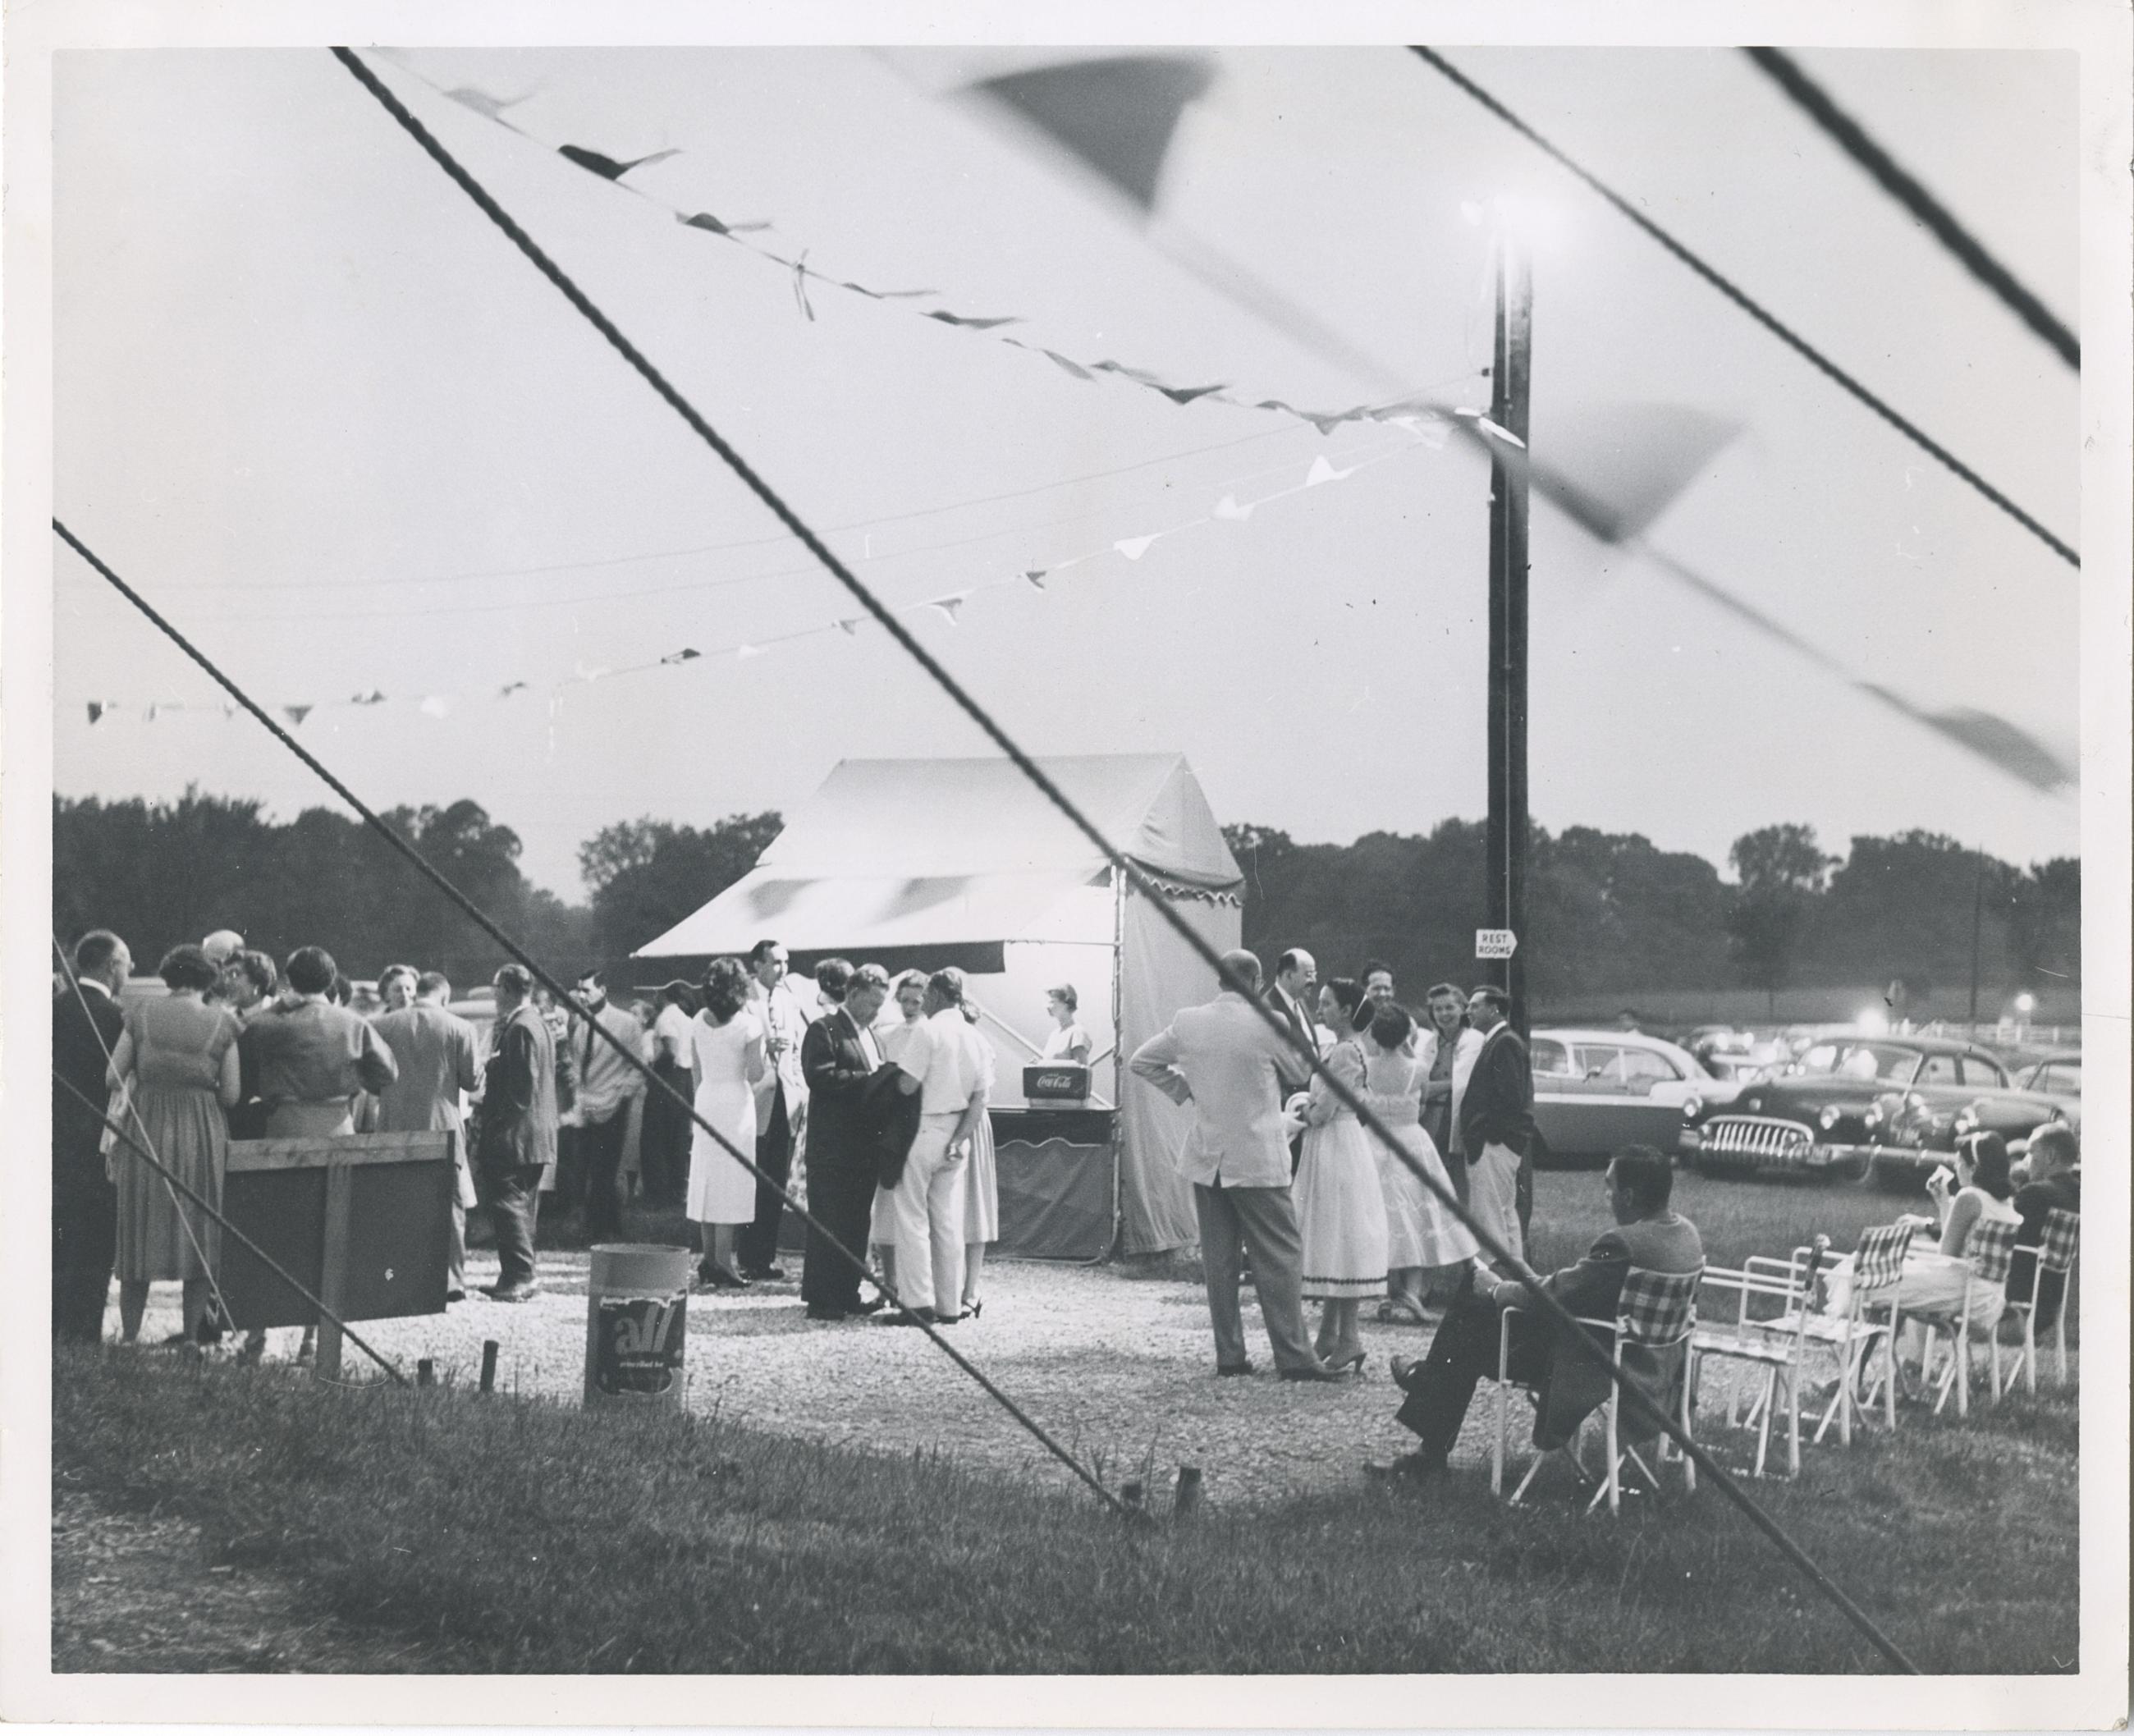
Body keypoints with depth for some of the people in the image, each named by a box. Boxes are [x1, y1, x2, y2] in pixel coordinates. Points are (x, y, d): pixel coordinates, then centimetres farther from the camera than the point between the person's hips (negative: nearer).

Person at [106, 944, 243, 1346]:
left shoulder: (141, 1015, -1)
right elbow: (231, 1094, -3)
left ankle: (129, 1334, 11)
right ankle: (191, 1333, 11)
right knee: (199, 1236, 10)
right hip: (202, 1137, -1)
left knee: (139, 1232, 10)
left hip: (146, 1130, 1)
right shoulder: (223, 1023, -2)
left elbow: (112, 1078, -1)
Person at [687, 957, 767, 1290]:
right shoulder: (748, 1024, -12)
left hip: (705, 1100, 5)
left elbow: (695, 1070, 10)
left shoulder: (698, 1022, 3)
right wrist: (764, 1048, 3)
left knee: (707, 1178, 13)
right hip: (735, 1101, -5)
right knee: (730, 1180, -1)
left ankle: (709, 1258, 18)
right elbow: (755, 1074, -12)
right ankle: (722, 1262, -3)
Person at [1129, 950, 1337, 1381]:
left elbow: (1140, 1061, 11)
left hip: (1205, 1158, 5)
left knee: (1218, 1260, 9)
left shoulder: (1188, 1022, 1)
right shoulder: (1268, 1024, -12)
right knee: (1278, 1256, 1)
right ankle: (1293, 1356, -1)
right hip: (1258, 1160, -4)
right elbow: (1301, 1073, 2)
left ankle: (1229, 1354, 11)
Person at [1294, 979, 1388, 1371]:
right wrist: (1309, 1111, 3)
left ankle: (1348, 1342, -2)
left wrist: (1302, 1111, 0)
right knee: (1333, 1246, 13)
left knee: (1338, 1242, -6)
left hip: (1338, 1150, -10)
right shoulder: (1342, 1049, 14)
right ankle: (1330, 1337, 19)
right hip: (1331, 1150, 10)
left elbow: (1323, 1112, -18)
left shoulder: (1345, 1053, -17)